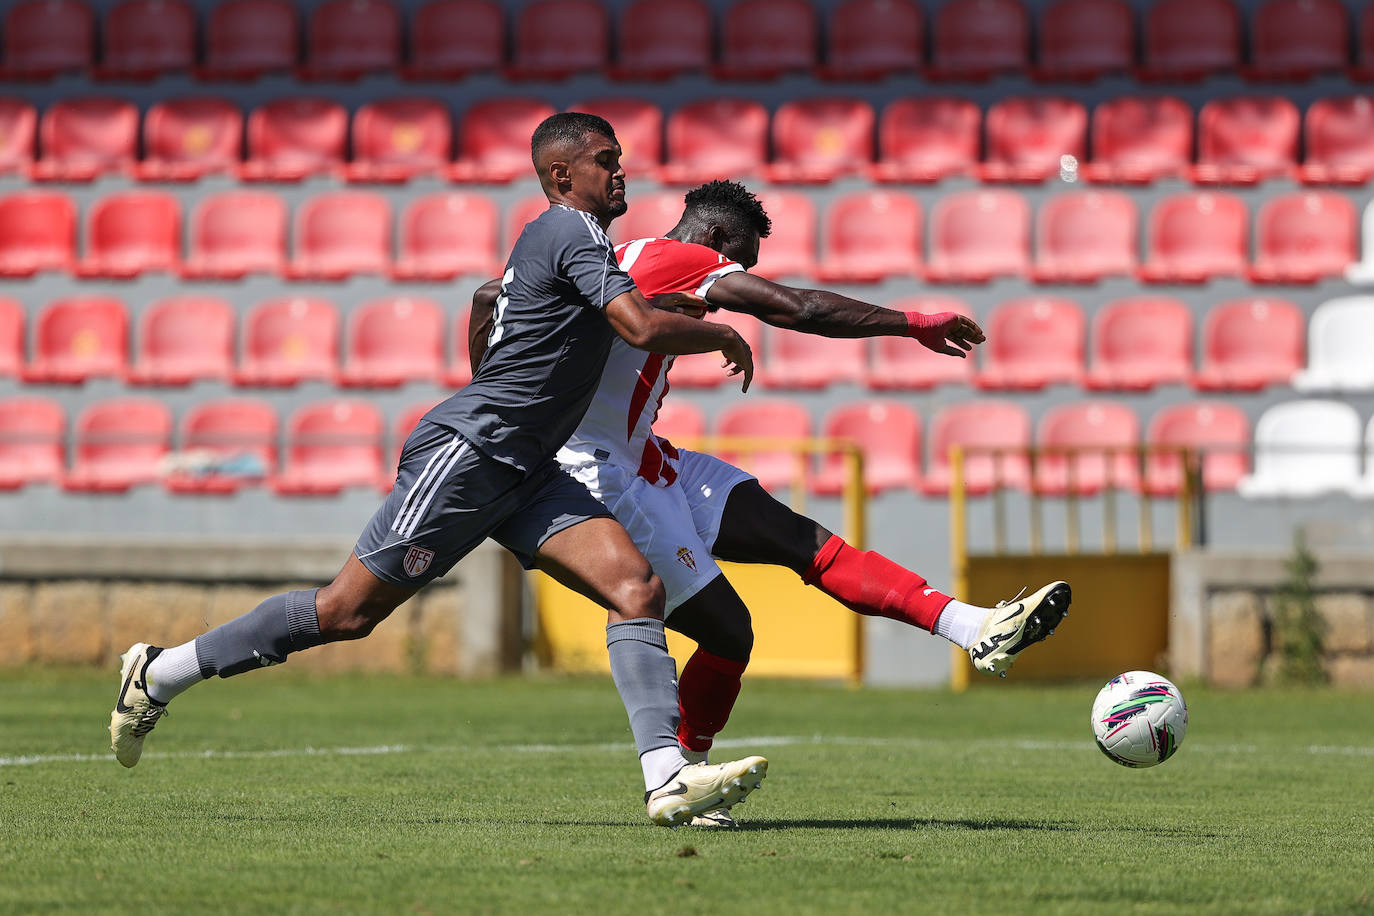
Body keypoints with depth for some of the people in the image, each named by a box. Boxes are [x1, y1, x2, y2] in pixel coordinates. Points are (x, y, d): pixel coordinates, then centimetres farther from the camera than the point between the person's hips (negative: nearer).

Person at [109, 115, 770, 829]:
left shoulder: (553, 238, 17)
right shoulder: (570, 234, -12)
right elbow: (644, 327, -23)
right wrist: (722, 336, -6)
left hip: (523, 475, 10)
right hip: (464, 454, -10)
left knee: (637, 586, -9)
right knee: (347, 612, -4)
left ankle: (669, 780, -18)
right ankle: (158, 675, 11)